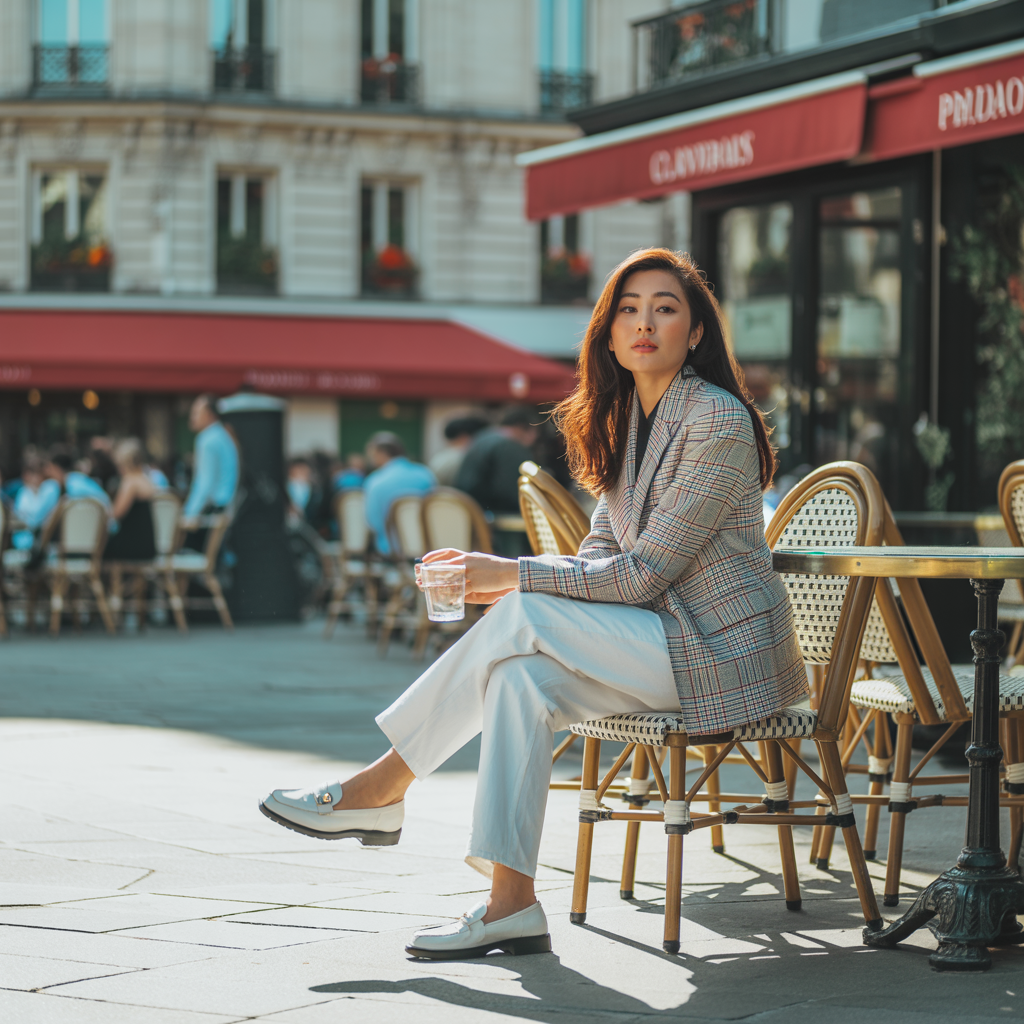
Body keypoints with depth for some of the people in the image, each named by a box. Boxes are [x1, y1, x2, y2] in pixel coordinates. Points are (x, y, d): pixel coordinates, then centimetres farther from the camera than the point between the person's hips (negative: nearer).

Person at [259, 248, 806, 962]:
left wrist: (512, 578, -19)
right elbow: (603, 555, 10)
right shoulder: (626, 415, 11)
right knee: (522, 674, -18)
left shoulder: (717, 421, -16)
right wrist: (500, 582, -8)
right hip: (670, 637, 8)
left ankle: (381, 788, -13)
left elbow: (644, 574, -19)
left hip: (723, 651, -8)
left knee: (525, 620, -22)